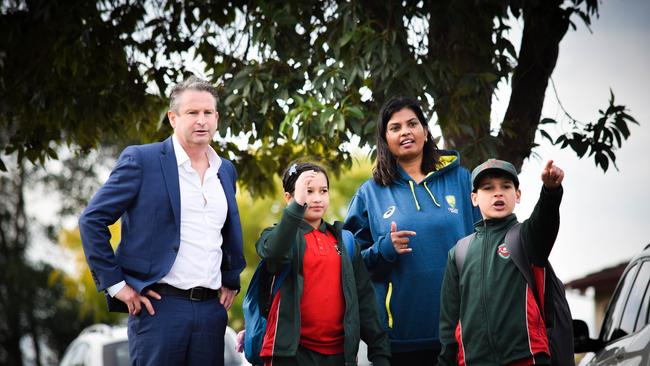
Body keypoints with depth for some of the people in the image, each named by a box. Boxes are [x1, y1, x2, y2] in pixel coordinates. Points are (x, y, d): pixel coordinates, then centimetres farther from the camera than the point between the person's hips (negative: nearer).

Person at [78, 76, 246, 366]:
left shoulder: (226, 171, 15)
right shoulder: (141, 160, -3)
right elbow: (92, 220, -5)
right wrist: (115, 284, -8)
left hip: (212, 309, 5)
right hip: (160, 306, -5)